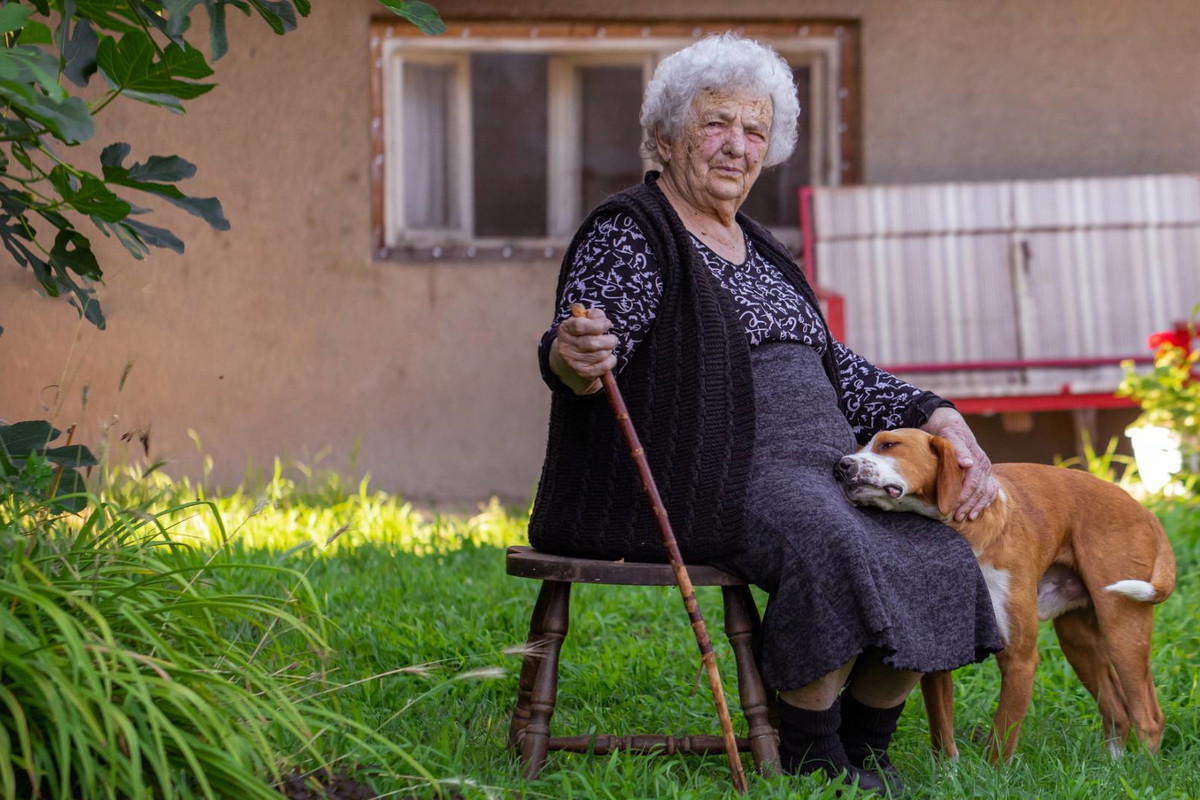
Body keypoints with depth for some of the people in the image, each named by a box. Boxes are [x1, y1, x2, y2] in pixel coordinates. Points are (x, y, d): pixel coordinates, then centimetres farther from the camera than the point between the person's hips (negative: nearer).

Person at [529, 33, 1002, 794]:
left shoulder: (755, 247, 22)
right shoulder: (628, 235, -3)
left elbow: (833, 366, 23)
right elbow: (576, 355, -18)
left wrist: (943, 420, 10)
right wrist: (572, 358, -44)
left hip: (814, 466, 8)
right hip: (703, 480, -8)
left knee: (936, 556, -14)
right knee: (832, 546, -33)